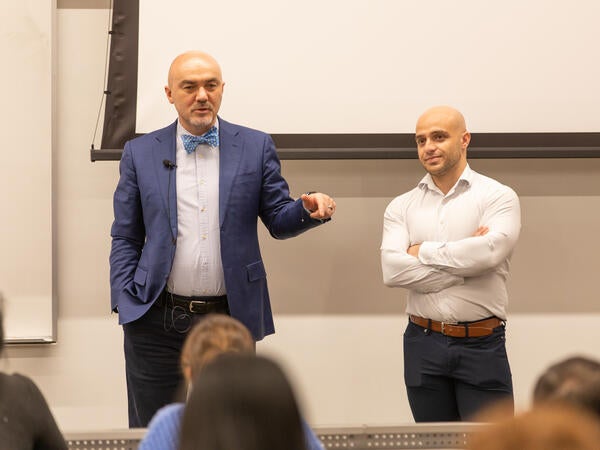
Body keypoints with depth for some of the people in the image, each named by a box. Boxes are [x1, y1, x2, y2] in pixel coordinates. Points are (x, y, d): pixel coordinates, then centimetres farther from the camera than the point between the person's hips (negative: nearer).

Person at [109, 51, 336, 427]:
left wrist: (310, 209, -18)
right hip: (156, 321, 0)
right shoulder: (140, 153, 5)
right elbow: (125, 239, 7)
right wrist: (125, 305, -3)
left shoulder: (256, 147, 4)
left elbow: (278, 219, 4)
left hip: (231, 318, 0)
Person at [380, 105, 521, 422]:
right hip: (423, 345, 3)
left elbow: (491, 250, -19)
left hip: (481, 346, -3)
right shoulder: (401, 207, 8)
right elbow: (392, 270, -8)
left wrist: (424, 251, -7)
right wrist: (464, 266, -12)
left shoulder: (498, 197, 0)